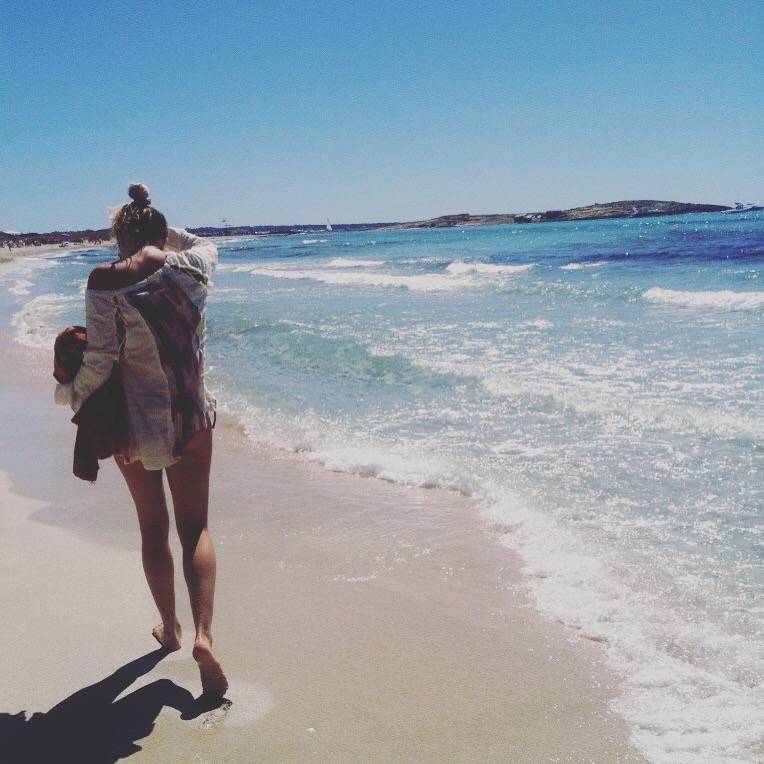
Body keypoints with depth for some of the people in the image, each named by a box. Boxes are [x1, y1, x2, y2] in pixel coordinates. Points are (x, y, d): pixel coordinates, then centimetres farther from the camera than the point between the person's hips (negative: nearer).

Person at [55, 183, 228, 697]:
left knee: (153, 528, 17)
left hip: (135, 423, -1)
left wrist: (71, 394, 2)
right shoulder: (191, 267, -5)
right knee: (195, 527, 10)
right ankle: (204, 635, -5)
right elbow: (206, 245, 20)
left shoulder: (105, 281, -14)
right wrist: (166, 231, 18)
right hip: (191, 417, 2)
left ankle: (170, 628, 32)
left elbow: (100, 359, -14)